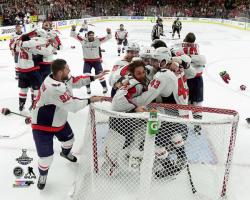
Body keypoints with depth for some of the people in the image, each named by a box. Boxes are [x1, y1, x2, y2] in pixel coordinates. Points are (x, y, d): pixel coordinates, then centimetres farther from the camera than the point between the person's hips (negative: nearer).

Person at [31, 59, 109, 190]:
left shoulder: (62, 78, -10)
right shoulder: (53, 88, -37)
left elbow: (76, 81, 7)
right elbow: (72, 105, -34)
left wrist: (95, 77, 0)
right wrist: (90, 100, -23)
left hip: (58, 120, 9)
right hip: (42, 125, -9)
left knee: (69, 138, 27)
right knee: (46, 155, -3)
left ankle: (65, 152, 61)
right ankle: (43, 174, 29)